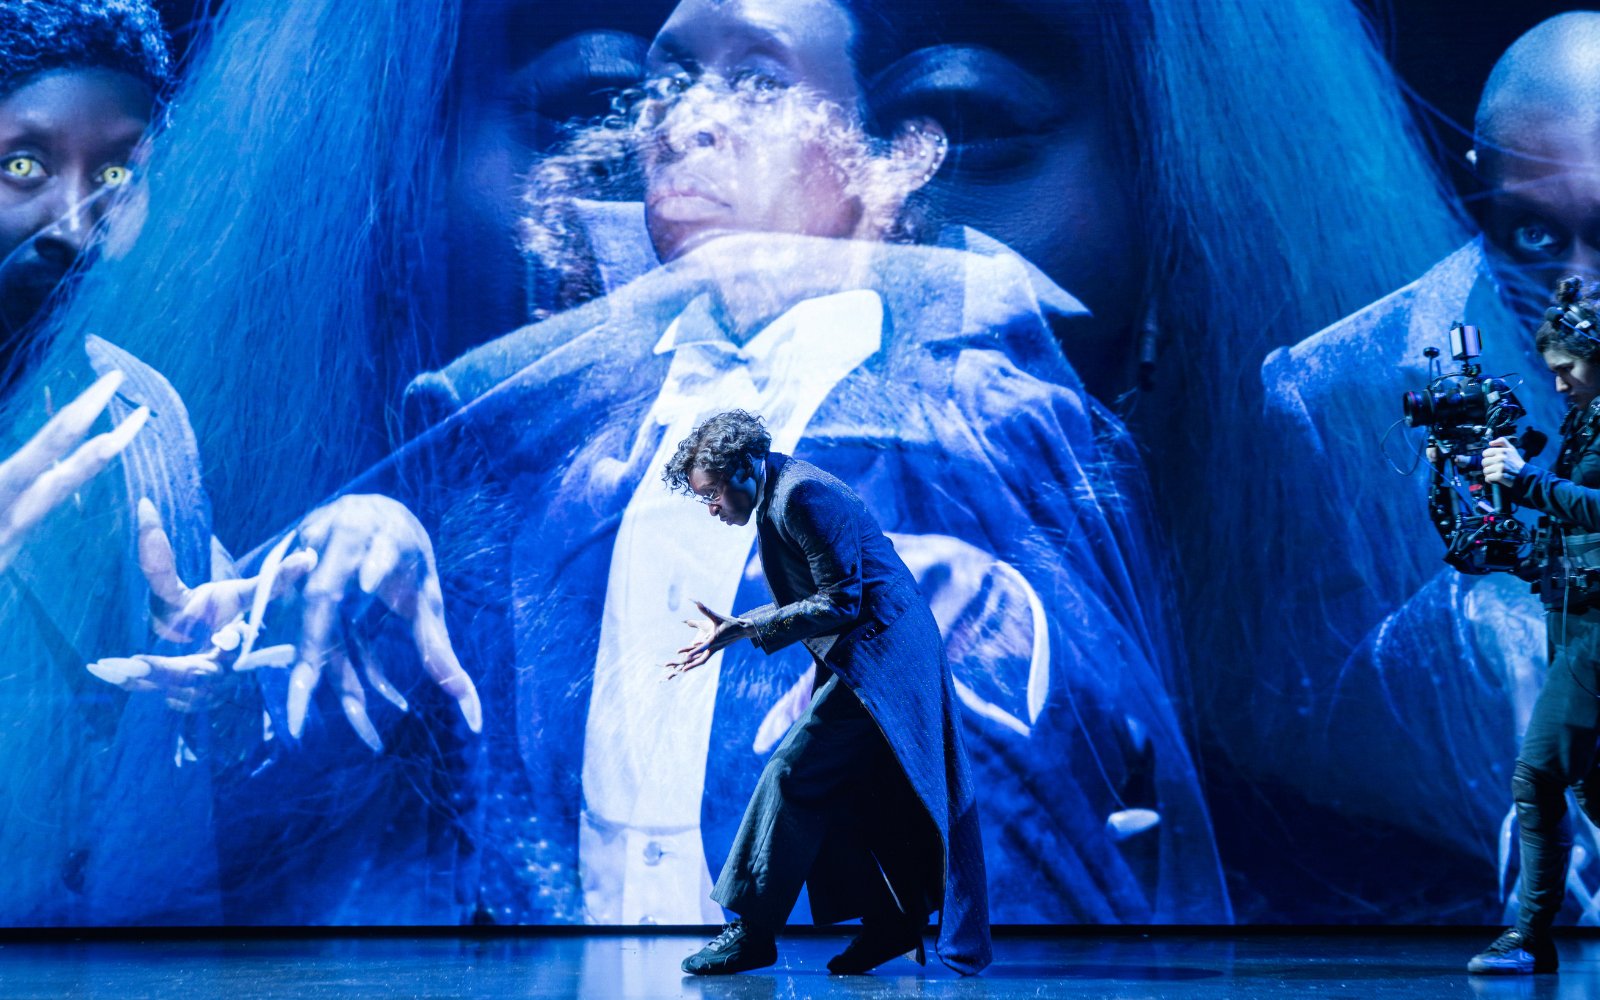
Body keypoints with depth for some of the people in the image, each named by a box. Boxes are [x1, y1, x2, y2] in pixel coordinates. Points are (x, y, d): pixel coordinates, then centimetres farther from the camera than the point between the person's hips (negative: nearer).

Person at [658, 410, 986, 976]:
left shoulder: (802, 495, -17)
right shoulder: (777, 501, 14)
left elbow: (841, 603, -20)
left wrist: (747, 627, -21)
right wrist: (732, 631, 12)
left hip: (877, 659, -10)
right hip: (863, 660, 10)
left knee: (792, 776, -10)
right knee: (838, 791, 11)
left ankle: (754, 931, -6)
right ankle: (890, 921, 16)